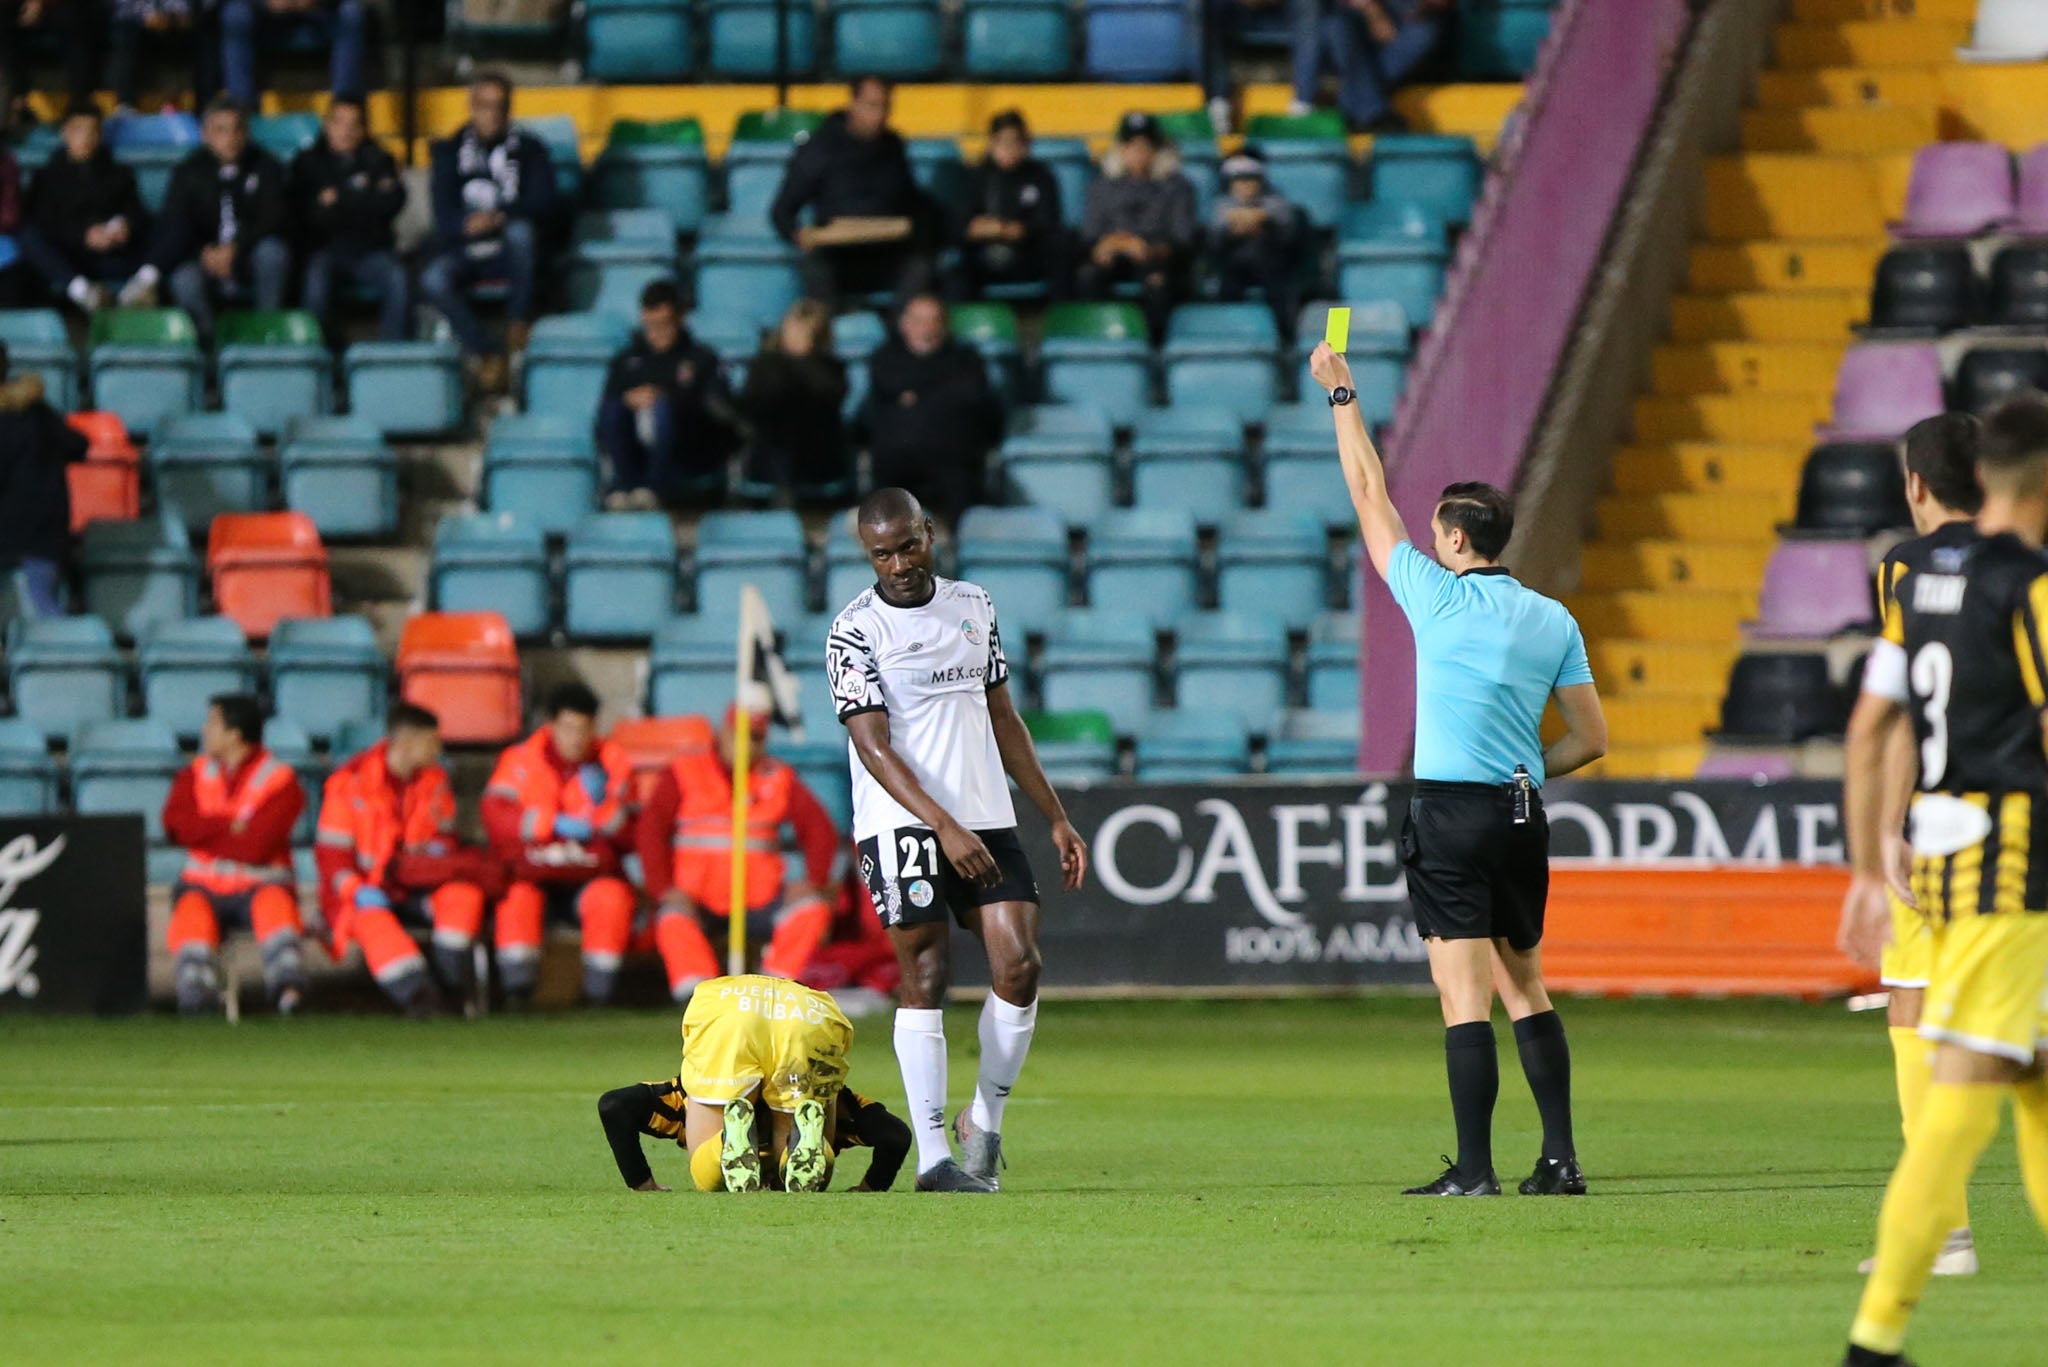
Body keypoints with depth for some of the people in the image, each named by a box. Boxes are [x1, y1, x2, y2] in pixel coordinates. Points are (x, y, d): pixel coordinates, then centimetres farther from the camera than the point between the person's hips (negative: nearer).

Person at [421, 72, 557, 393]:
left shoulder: (529, 150, 8)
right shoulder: (450, 152, 11)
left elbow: (541, 207, -5)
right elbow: (444, 214, 0)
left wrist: (499, 217, -24)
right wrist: (466, 223, -25)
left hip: (509, 254, -1)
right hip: (463, 252, 1)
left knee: (521, 231, -37)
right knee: (433, 280, -33)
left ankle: (519, 317, -21)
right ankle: (485, 353, -29)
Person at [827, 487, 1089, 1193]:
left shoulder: (974, 606, 13)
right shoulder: (855, 631, -5)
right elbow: (875, 748, -13)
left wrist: (1056, 817, 17)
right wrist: (946, 828, -23)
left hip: (987, 821, 5)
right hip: (902, 824, -5)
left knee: (1019, 965, -8)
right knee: (925, 980, -8)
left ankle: (984, 1123, 9)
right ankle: (933, 1157, -8)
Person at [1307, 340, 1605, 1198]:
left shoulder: (1437, 597, -5)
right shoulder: (1553, 621, 7)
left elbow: (1370, 497, 5)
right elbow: (1591, 738, 8)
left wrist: (1342, 395, 15)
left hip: (1450, 812, -5)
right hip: (1522, 815, 5)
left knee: (1465, 995, -8)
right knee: (1525, 987, 14)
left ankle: (1475, 1170, -13)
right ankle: (1560, 1157, 9)